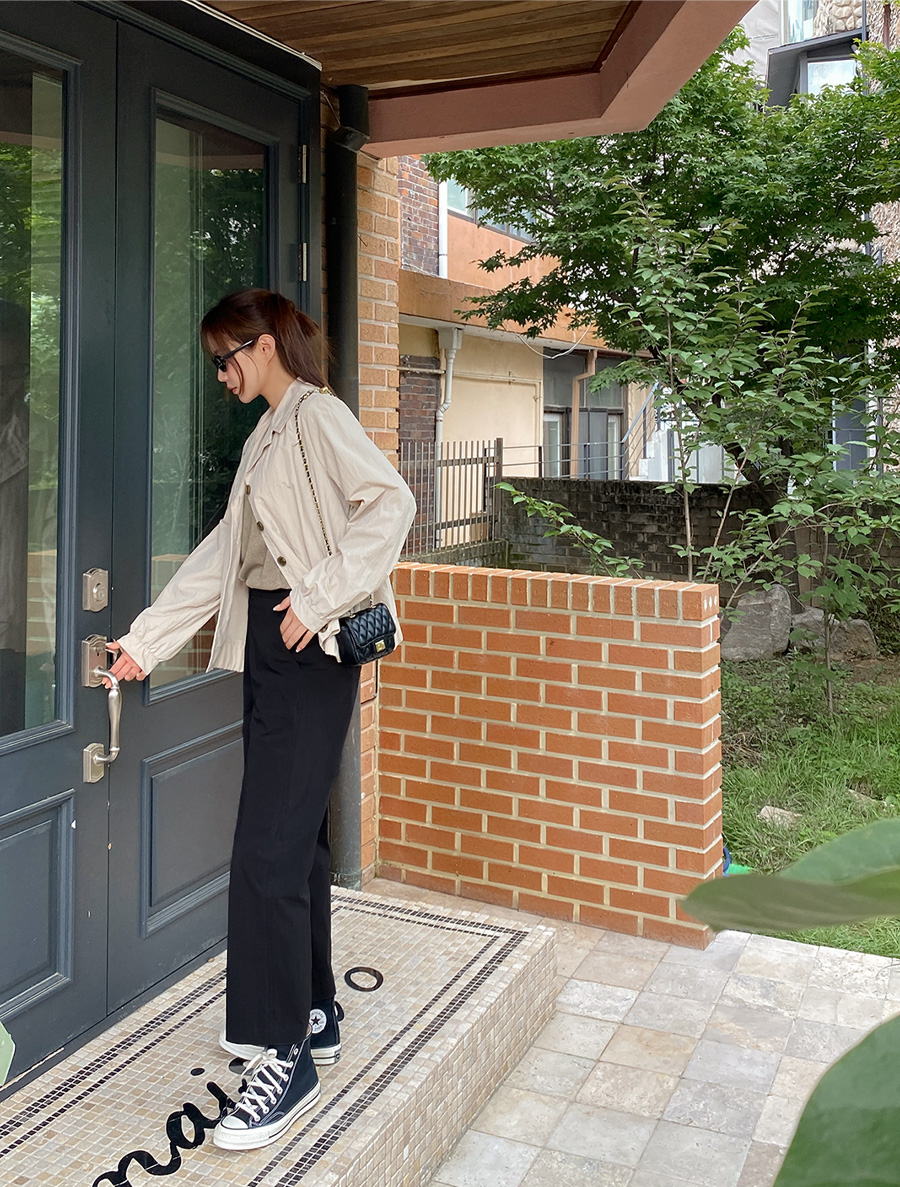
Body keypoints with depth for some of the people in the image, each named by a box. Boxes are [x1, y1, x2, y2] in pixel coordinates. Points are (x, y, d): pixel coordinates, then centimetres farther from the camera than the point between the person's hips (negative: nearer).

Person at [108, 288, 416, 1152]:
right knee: (295, 836, 14)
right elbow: (224, 552, 20)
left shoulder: (317, 415, -6)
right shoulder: (267, 434, 21)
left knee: (269, 847, -10)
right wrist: (146, 638, 17)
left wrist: (323, 595, -22)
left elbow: (390, 501, -20)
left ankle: (286, 1057, 1)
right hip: (267, 645, 9)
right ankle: (313, 1013, 26)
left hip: (308, 650, -9)